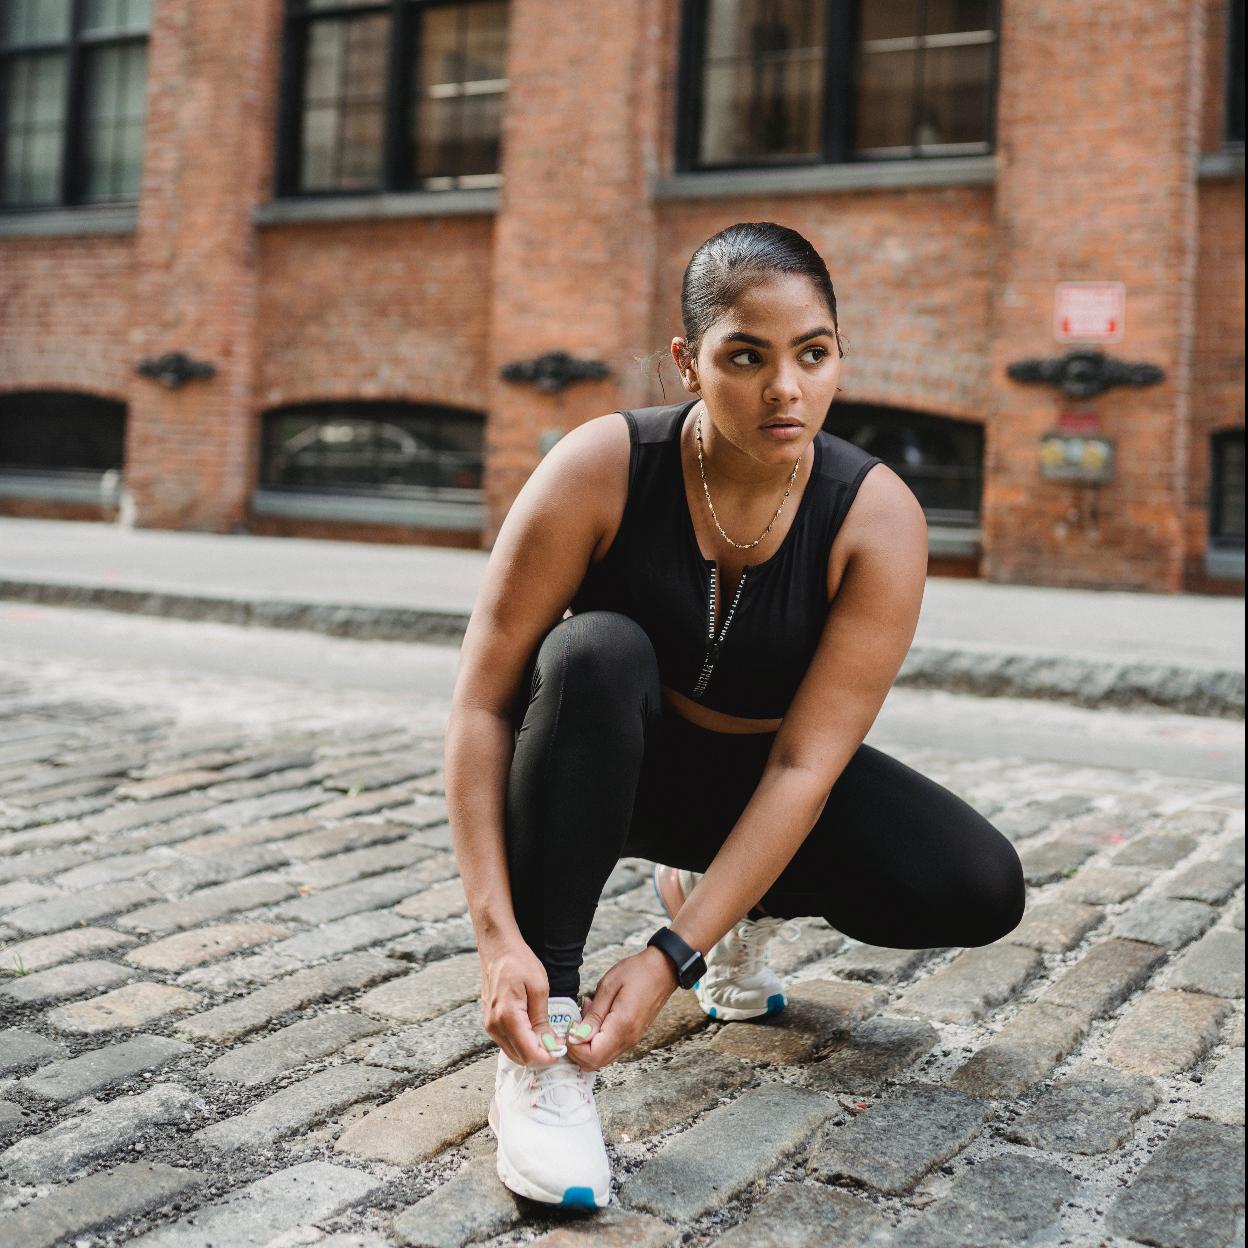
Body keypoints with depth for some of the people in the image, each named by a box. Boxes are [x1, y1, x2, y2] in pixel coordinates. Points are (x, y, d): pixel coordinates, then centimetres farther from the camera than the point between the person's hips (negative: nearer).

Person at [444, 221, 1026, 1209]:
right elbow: (482, 700, -26)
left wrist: (675, 956, -33)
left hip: (756, 779, 2)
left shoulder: (879, 518, -23)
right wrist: (499, 936, -34)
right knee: (595, 653, -36)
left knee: (980, 892, -19)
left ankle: (742, 905, 10)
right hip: (603, 765, -1)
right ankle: (541, 1045, -29)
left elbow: (804, 765, -26)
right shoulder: (601, 469, -25)